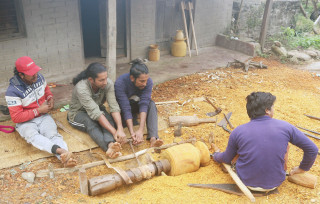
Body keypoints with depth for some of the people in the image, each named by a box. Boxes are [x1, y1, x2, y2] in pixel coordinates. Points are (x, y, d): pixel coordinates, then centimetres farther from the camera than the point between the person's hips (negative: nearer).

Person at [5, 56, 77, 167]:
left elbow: (46, 89, 21)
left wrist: (50, 98, -1)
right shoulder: (13, 91, -17)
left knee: (53, 134, -29)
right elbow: (16, 117, -16)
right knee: (33, 136, -39)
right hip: (25, 122, -4)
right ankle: (60, 150, -63)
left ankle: (65, 159, -56)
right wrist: (38, 110, -18)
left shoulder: (39, 77, -2)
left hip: (43, 117, 4)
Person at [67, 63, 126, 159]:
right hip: (78, 113, -4)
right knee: (90, 122, -38)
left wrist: (120, 129, -42)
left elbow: (114, 107, -27)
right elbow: (95, 113, -39)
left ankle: (111, 144, -54)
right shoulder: (81, 88, -34)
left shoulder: (108, 83, -22)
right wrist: (114, 132, -45)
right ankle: (109, 147, -59)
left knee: (109, 118, -30)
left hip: (98, 108, 4)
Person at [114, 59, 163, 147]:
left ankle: (153, 138, -41)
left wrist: (141, 130, -47)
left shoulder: (148, 82, -27)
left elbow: (144, 105, -36)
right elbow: (126, 109, -39)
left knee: (151, 104, -30)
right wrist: (132, 132, -49)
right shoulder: (120, 83, -34)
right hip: (122, 108, -1)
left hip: (135, 105, 2)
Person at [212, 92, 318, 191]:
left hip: (246, 182, 0)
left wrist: (216, 155, 25)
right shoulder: (285, 127, -13)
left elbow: (227, 159, 1)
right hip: (275, 183, 0)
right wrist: (302, 169, 14)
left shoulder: (238, 132, -13)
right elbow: (312, 149, -4)